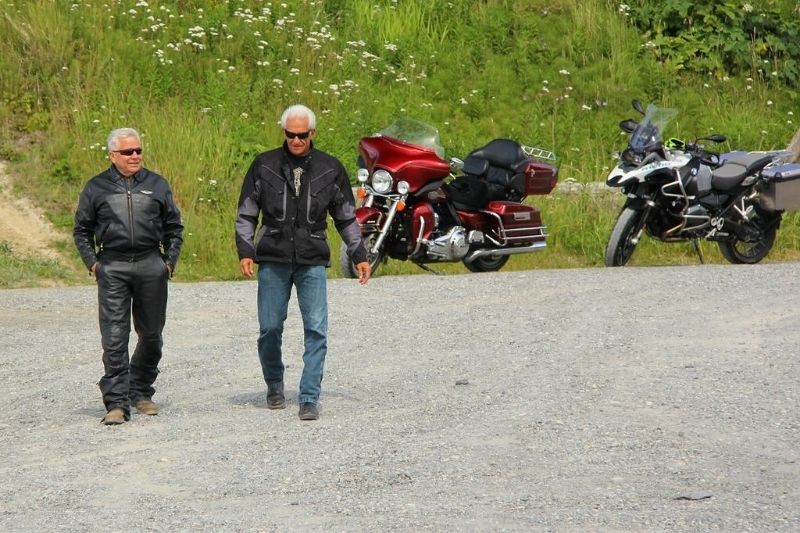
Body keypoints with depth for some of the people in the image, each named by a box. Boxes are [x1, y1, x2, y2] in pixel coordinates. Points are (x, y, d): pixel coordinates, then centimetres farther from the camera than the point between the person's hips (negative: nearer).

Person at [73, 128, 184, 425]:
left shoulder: (157, 185, 11)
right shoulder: (97, 188, 7)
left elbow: (174, 228, 17)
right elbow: (81, 230, 13)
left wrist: (170, 261, 7)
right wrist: (92, 263, 2)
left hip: (151, 266, 2)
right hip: (112, 269, -2)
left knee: (151, 334, 9)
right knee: (114, 338, -9)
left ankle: (141, 393, 25)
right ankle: (117, 403, -10)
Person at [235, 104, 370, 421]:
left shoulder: (330, 169, 6)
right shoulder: (264, 166, 4)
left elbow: (346, 217, 16)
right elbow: (246, 214, 9)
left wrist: (359, 255, 12)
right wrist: (245, 251, -2)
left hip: (313, 261, 0)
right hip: (273, 261, 0)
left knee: (316, 330, -8)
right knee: (270, 329, 5)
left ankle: (309, 398, -6)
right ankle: (274, 386, 27)